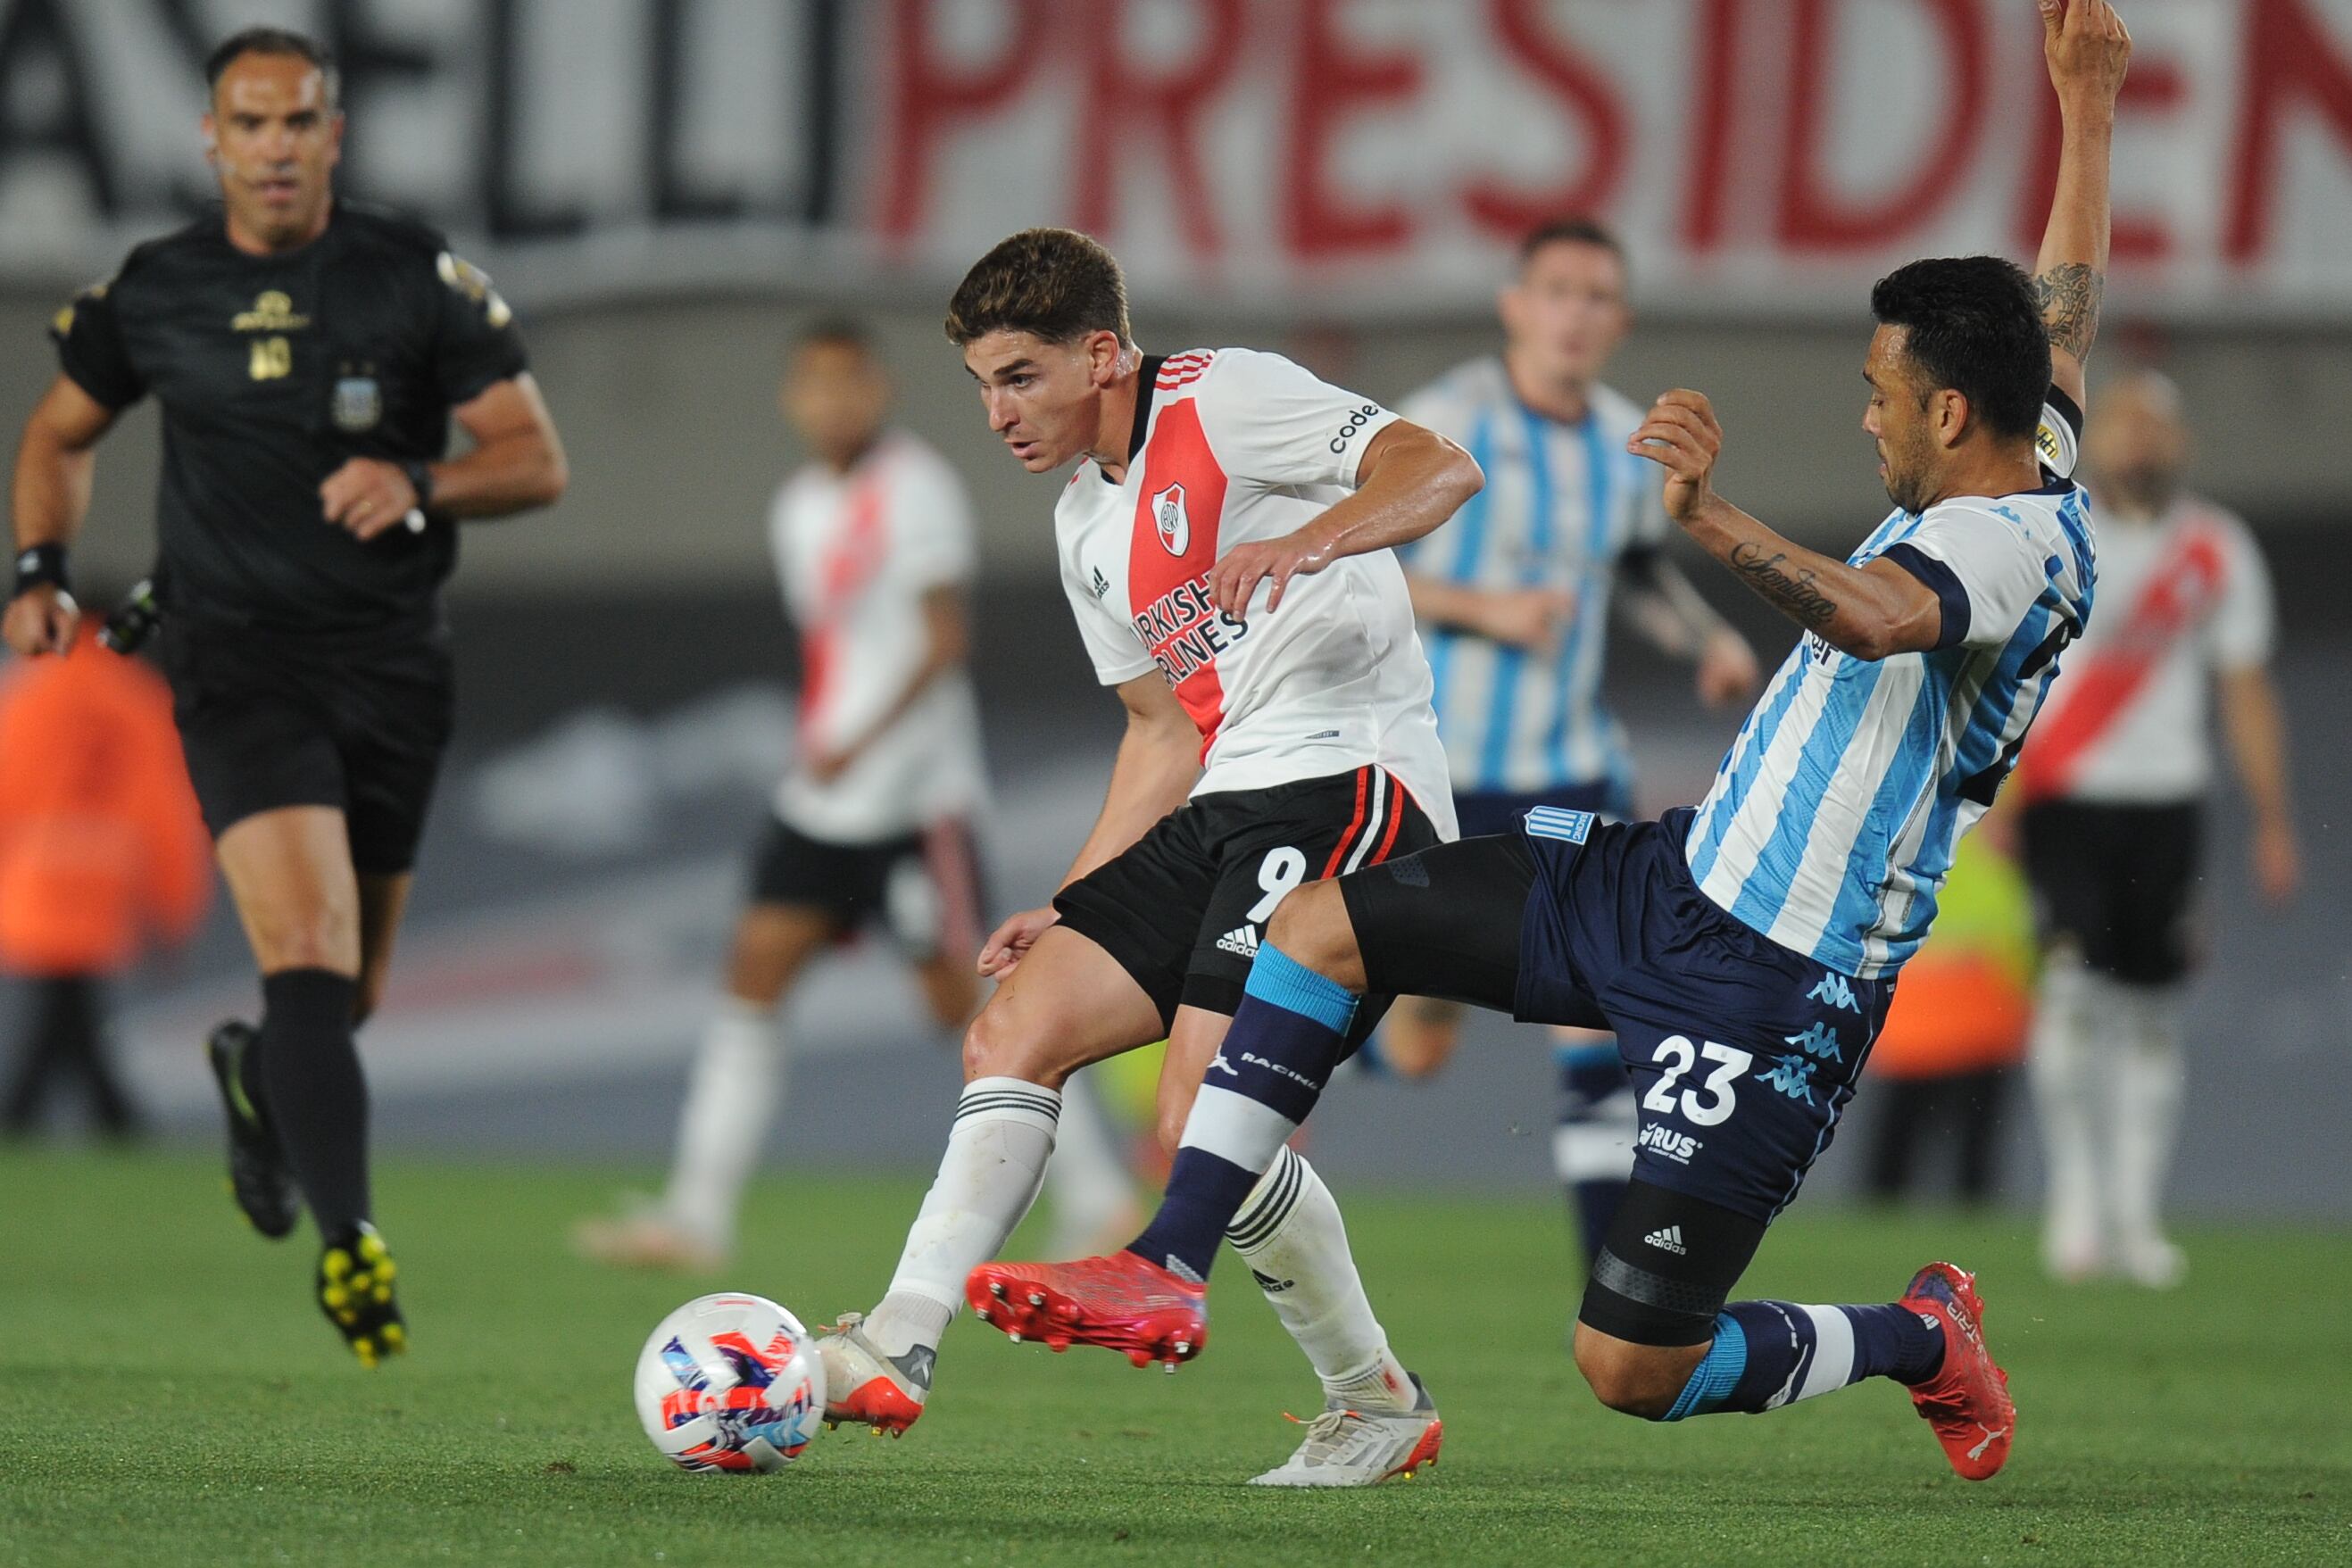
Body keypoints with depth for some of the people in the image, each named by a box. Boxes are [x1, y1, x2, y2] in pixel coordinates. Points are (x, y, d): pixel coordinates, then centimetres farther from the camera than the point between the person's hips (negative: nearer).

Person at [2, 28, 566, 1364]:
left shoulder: (420, 277, -1)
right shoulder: (152, 295, 3)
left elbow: (537, 460, -1)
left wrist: (419, 484, -20)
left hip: (394, 667, 2)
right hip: (240, 665, -2)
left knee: (345, 996, 13)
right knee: (309, 952, -22)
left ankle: (256, 1076, 47)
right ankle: (348, 1233, -26)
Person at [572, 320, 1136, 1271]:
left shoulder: (915, 490, -9)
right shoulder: (799, 508, 14)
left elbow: (945, 640, -14)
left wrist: (860, 745, -20)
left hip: (913, 791, -8)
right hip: (822, 797, 8)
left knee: (963, 998, -5)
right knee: (754, 970, -1)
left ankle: (1094, 1197, 6)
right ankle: (696, 1216, -3)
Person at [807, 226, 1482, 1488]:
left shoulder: (1224, 400, -6)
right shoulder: (1086, 525, 20)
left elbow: (1440, 470, -17)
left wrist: (1308, 542, -35)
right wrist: (1068, 907, 18)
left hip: (1346, 782, -9)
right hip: (1224, 811, 9)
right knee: (1014, 1027, -3)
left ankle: (1378, 1402, -1)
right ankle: (898, 1349, -7)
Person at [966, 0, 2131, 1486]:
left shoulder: (2006, 544, -23)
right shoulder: (2039, 471, 6)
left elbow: (1878, 617, -46)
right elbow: (2066, 313, 25)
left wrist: (1717, 521, -59)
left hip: (1770, 997, -10)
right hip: (1668, 879, 10)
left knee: (1634, 1369, -7)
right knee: (1319, 927, 2)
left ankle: (1923, 1344, 21)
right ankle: (1170, 1271, 4)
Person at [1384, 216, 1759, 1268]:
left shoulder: (1625, 440, 6)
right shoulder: (1443, 424, -13)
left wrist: (1707, 639, 8)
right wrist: (1487, 609, -24)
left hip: (1570, 774, 4)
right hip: (1444, 775, -4)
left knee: (1602, 1024, -11)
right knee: (1417, 1052, 4)